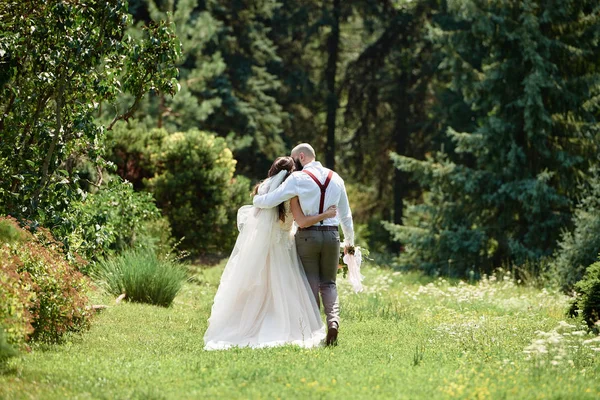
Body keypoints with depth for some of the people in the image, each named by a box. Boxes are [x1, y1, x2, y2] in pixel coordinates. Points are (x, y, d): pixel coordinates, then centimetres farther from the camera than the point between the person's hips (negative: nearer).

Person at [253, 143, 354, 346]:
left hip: (307, 235, -3)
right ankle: (333, 320, -12)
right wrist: (349, 241, 28)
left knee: (310, 284, 5)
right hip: (332, 234, 4)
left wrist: (255, 199, 10)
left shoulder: (298, 178, -7)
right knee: (328, 284, 12)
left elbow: (270, 201, -12)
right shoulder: (335, 178, 9)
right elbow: (345, 214, 16)